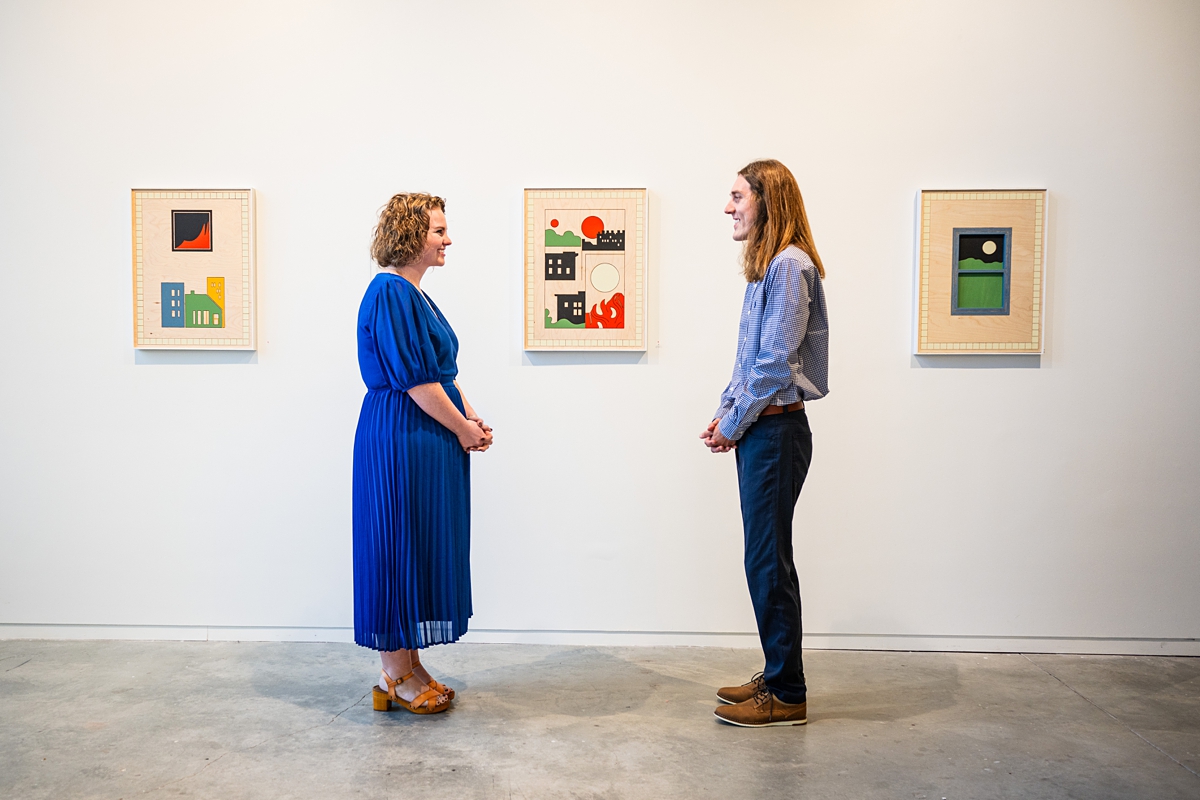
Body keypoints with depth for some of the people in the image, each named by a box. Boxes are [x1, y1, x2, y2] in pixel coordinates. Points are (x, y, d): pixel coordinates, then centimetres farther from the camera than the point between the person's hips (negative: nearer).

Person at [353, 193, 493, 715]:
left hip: (429, 440, 10)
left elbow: (440, 372, 18)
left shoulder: (415, 294, 16)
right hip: (401, 440, -10)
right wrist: (463, 427, -10)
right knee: (400, 548, -1)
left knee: (422, 549, 13)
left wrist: (471, 418, 4)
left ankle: (408, 668, 24)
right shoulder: (390, 292, -15)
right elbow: (413, 378, -19)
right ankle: (395, 677, 12)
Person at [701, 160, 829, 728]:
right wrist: (725, 414, 9)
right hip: (759, 431, 10)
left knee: (769, 561, -2)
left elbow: (775, 362, -19)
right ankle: (777, 677, 27)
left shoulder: (789, 266, -15)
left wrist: (735, 424, -11)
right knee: (765, 558, 15)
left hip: (775, 431, -10)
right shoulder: (767, 267, 16)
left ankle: (787, 696, 11)